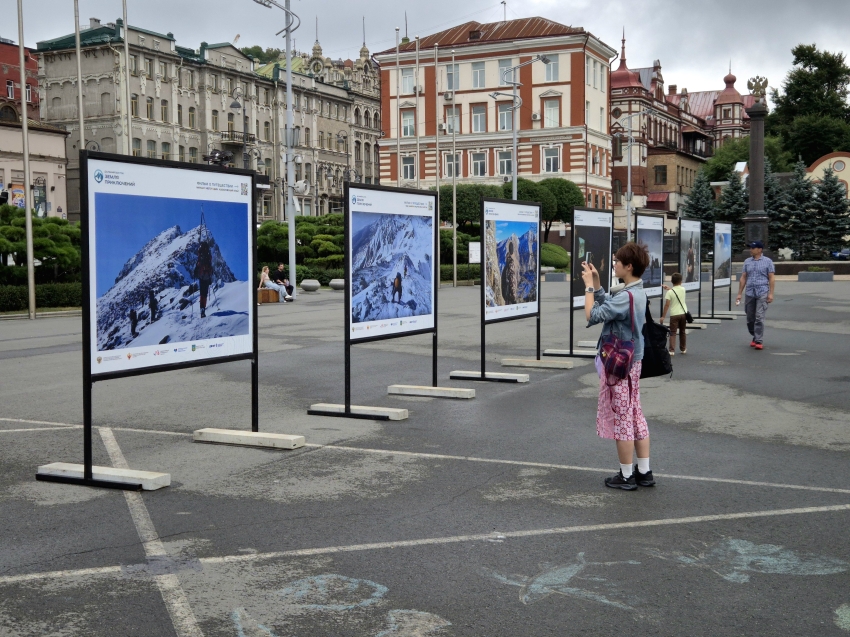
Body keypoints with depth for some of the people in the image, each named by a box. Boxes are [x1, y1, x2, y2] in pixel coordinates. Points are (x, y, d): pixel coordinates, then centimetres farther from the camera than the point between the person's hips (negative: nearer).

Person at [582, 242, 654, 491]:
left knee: (621, 419, 1)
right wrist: (596, 282, 9)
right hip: (632, 361, 10)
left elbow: (593, 315, -25)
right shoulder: (637, 292, 7)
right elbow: (607, 305, 18)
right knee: (635, 415, 15)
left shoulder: (625, 296, -24)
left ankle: (626, 476, 10)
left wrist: (588, 286, -15)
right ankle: (644, 471, 21)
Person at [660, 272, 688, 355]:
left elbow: (667, 305, -15)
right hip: (683, 313, 4)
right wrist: (669, 288, 31)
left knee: (673, 333, -1)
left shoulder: (669, 292, -11)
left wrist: (663, 316, -11)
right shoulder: (683, 289, 1)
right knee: (682, 332, 18)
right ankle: (683, 349, 29)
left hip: (674, 314, -4)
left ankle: (672, 350, -10)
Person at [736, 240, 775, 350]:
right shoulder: (747, 262, 12)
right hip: (749, 294, 4)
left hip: (762, 293, -4)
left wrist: (771, 293, -10)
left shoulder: (767, 261, 1)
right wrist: (739, 294, 9)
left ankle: (758, 341, -9)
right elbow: (743, 278, 13)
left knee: (759, 318, -11)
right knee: (750, 319, 8)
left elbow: (772, 278, -2)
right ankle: (754, 337, 26)